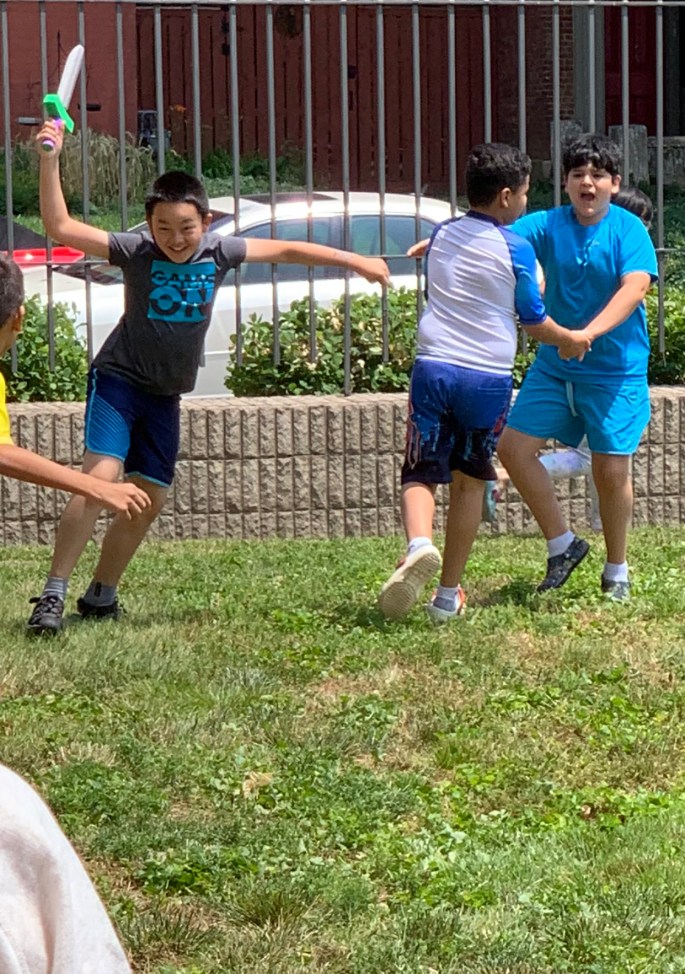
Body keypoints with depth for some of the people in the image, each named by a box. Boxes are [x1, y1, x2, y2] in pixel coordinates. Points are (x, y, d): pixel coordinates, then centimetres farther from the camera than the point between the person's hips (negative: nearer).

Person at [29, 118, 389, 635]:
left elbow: (285, 250, 5)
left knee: (150, 498, 7)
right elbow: (61, 227, -23)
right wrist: (49, 162, -34)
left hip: (165, 396, 5)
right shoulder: (135, 250, -16)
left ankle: (101, 596, 23)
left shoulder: (218, 252, -5)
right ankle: (53, 595, -18)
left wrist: (355, 260, 8)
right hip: (119, 379, -5)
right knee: (100, 478, -22)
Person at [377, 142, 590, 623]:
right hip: (488, 377, -2)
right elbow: (535, 322, 4)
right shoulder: (516, 249, -5)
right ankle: (449, 594, 17)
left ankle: (419, 544, -27)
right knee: (470, 481, 13)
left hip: (433, 369, 2)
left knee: (421, 474, 6)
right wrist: (571, 340, 25)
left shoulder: (442, 236, 10)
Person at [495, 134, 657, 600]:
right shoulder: (547, 225, 0)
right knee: (514, 447, -2)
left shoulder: (628, 229, -10)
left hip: (615, 368, -4)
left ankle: (617, 571, 20)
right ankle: (562, 544, 15)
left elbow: (636, 286, -23)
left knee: (612, 470, 0)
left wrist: (590, 332, -36)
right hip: (554, 365, 4)